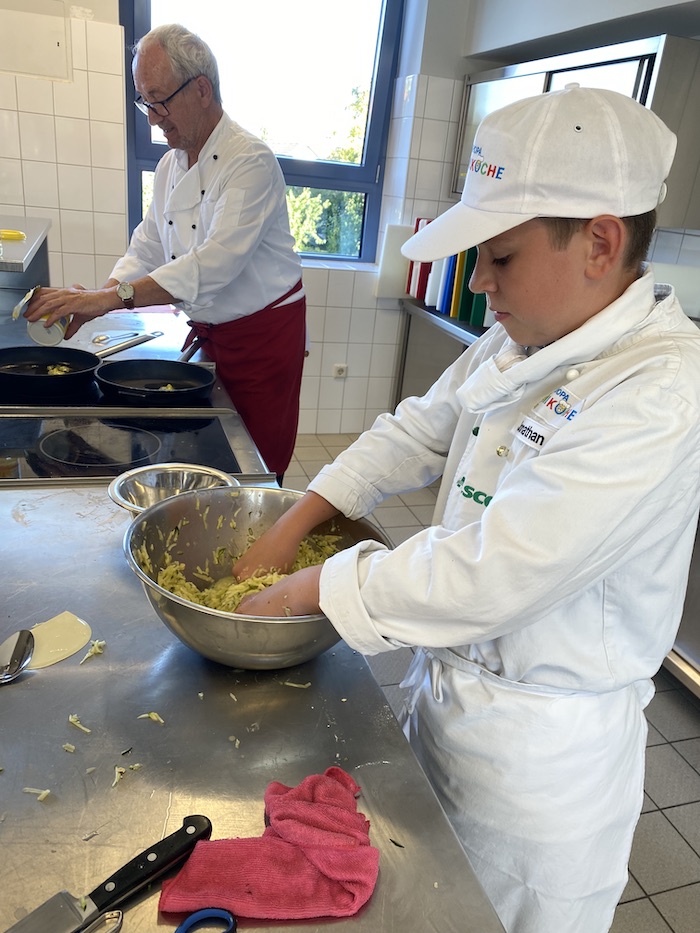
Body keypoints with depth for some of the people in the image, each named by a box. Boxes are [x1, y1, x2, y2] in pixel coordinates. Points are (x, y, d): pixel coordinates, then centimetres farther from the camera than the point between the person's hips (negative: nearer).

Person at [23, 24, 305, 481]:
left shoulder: (250, 161, -18)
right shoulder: (170, 165, 9)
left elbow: (217, 263, -29)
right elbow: (148, 248, 11)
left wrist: (111, 298, -32)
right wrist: (96, 298, -8)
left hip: (264, 336, -7)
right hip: (209, 332, 7)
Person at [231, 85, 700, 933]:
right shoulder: (520, 341, -2)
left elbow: (487, 574, -34)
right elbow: (417, 432, 4)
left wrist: (303, 592, -22)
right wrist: (289, 529, -3)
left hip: (539, 750, -6)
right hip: (448, 687, 7)